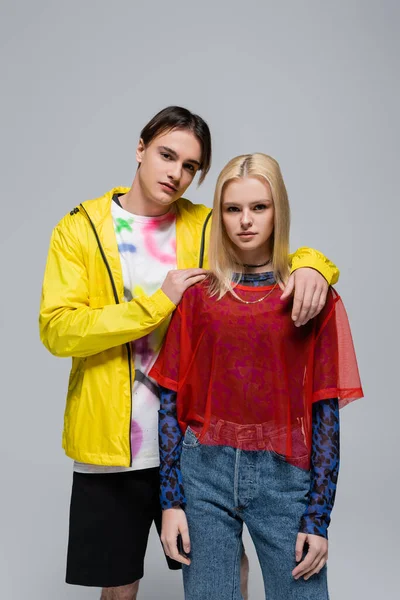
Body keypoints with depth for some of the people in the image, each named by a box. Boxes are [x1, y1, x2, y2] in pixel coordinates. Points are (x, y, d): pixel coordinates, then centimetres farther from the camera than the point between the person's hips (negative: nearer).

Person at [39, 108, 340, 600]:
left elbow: (285, 256, 5)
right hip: (111, 445, -1)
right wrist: (158, 302, -19)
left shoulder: (206, 228, 3)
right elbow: (56, 330, -13)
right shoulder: (80, 229, -2)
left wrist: (311, 266, -20)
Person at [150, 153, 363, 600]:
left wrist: (318, 517, -4)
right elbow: (171, 399, 3)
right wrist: (171, 499, -1)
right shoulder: (198, 294, 3)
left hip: (284, 477, -1)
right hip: (204, 475, 1)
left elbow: (326, 410, -2)